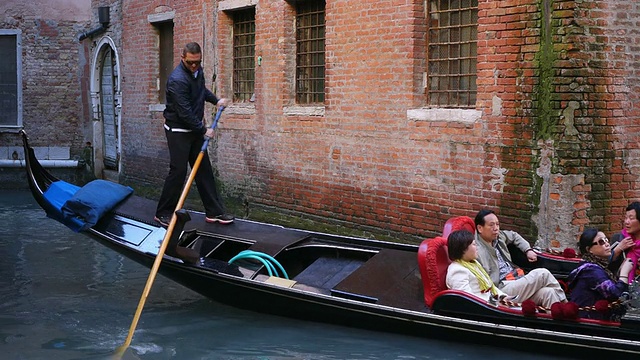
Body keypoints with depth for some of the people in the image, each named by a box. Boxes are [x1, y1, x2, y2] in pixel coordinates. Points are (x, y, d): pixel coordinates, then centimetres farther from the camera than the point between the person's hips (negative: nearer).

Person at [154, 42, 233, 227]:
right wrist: (203, 130, -16)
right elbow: (184, 112, -26)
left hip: (195, 129, 8)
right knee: (178, 171, -6)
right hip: (178, 130, -8)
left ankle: (214, 212, 12)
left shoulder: (197, 70, 3)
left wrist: (216, 100, 13)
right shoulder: (178, 79, -26)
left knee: (204, 169, 8)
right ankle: (163, 213, 6)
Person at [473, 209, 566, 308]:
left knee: (547, 292, -18)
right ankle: (564, 303, 2)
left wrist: (528, 250, 26)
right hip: (502, 288, -8)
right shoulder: (478, 250, -13)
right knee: (542, 274, -14)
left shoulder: (498, 236, 13)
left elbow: (514, 236, 37)